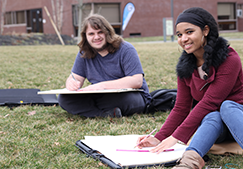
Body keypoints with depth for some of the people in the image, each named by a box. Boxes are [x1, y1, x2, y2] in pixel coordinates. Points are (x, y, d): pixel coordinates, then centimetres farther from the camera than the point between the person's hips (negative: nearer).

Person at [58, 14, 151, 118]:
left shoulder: (125, 50, -9)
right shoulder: (84, 54, 8)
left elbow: (137, 81, -21)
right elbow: (76, 77, 7)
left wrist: (102, 85, -28)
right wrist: (71, 83, -21)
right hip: (100, 97, 5)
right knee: (63, 98, -17)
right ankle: (106, 114, -31)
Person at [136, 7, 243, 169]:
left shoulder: (230, 59, -16)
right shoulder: (185, 66, 3)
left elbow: (209, 102, -22)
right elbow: (181, 108, 4)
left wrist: (176, 137, -26)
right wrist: (159, 138, -10)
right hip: (211, 121, 3)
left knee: (226, 107, -34)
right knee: (213, 116, -32)